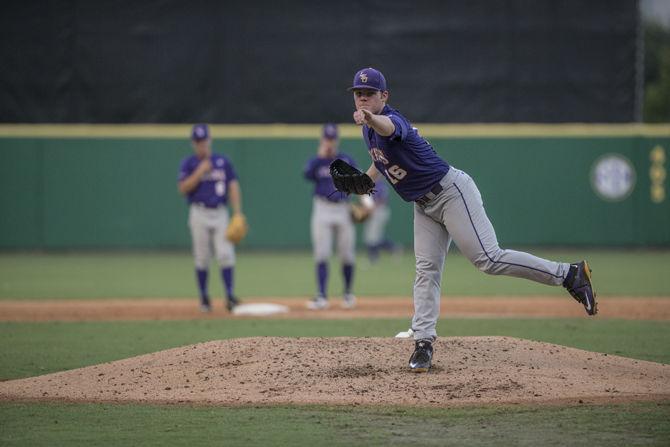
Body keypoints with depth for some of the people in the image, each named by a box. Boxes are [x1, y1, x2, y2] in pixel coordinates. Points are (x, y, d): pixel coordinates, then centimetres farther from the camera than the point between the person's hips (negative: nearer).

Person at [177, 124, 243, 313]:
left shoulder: (223, 162, 9)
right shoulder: (188, 164, 4)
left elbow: (233, 187, 5)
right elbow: (183, 188, -8)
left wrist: (238, 215, -4)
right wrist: (200, 172, -16)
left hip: (220, 213, 1)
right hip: (199, 214, -1)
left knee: (225, 254, -10)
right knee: (202, 258, 2)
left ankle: (229, 296, -11)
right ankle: (204, 297, 11)